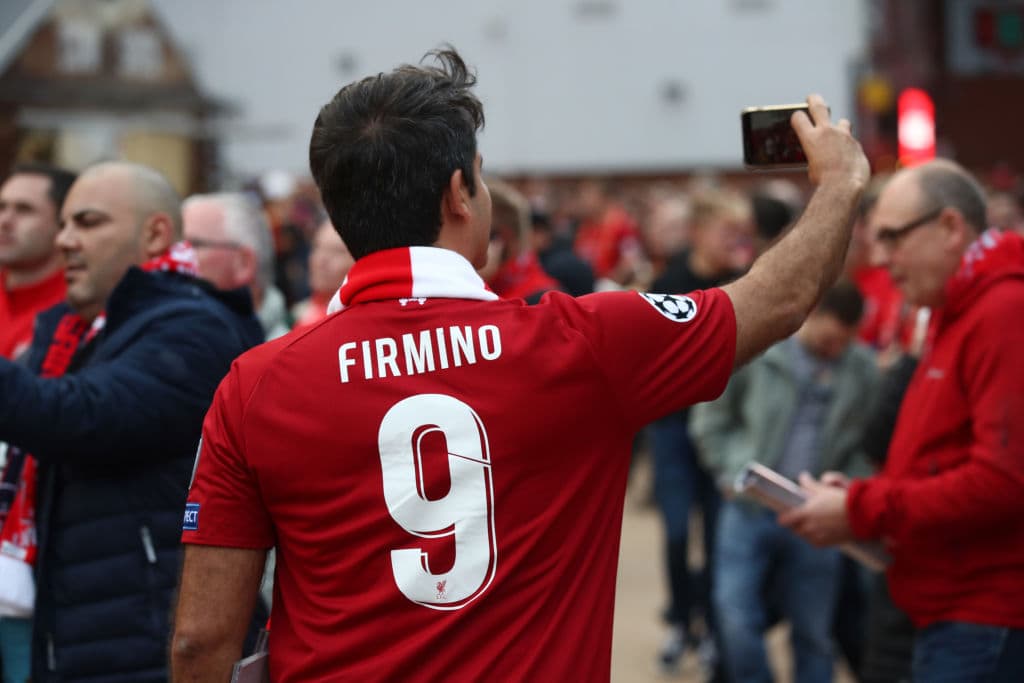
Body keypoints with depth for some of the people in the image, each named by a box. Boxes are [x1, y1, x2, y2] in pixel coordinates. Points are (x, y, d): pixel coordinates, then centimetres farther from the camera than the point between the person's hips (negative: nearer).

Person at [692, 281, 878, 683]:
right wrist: (731, 473, -3)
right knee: (736, 621, -9)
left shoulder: (864, 370, -2)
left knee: (813, 635, 8)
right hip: (749, 509, -1)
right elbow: (711, 417, 5)